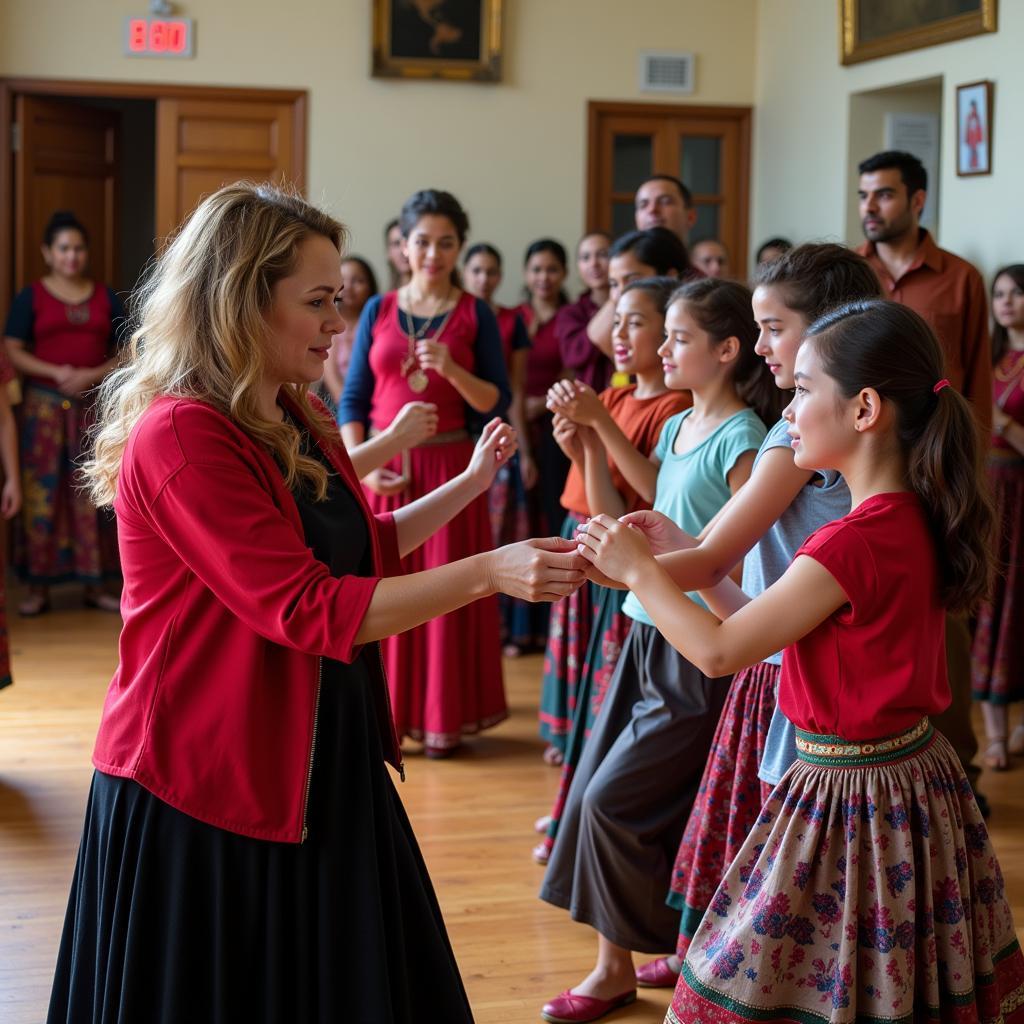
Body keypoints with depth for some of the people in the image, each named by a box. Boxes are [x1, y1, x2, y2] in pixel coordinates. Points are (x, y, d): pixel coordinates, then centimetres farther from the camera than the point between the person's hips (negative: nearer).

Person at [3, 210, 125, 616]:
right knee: (42, 493, -3)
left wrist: (93, 375, -11)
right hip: (45, 407, -2)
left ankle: (95, 585, 10)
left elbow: (123, 354, 8)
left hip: (94, 407, 2)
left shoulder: (106, 298, 9)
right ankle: (38, 587, 2)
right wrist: (57, 373, -18)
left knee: (93, 493, 4)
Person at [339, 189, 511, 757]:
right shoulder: (378, 310, 7)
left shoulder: (475, 315, 2)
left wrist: (451, 369, -19)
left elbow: (497, 403, -3)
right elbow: (353, 398, 5)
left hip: (450, 468, -1)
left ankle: (443, 716, 10)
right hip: (384, 469, 2)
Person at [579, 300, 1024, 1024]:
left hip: (851, 795, -9)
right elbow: (762, 625, 9)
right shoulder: (914, 521, 4)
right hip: (919, 773, 9)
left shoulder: (854, 543, -24)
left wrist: (638, 570, -6)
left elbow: (719, 650, -19)